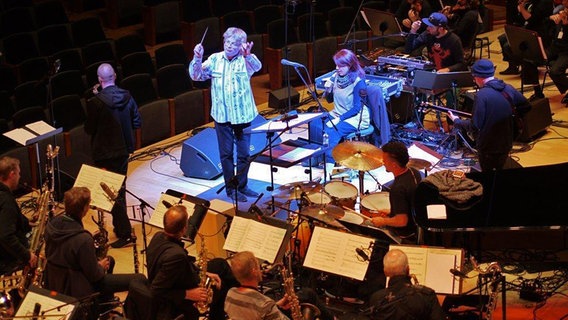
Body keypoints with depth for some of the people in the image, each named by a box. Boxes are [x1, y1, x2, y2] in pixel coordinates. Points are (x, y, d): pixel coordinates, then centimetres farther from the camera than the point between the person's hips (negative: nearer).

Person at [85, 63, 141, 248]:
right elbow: (137, 123, 1)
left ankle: (124, 233, -1)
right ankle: (120, 225, 34)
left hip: (105, 154, -6)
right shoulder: (127, 97, -5)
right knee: (120, 188, 21)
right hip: (123, 149, 6)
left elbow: (89, 129, -10)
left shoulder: (96, 103, -20)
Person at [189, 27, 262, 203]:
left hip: (242, 114, -1)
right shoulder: (215, 59, -1)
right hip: (222, 114, 1)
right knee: (226, 153, 7)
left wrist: (248, 55, -50)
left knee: (244, 153, 9)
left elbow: (257, 66, -28)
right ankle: (231, 188, 17)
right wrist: (197, 59, -23)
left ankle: (242, 185, 26)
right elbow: (197, 76, -5)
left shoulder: (245, 60, -7)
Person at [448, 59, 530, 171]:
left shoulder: (482, 95, -22)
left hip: (488, 146, -6)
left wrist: (456, 121, -3)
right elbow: (526, 106, 10)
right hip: (506, 144, 6)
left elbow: (474, 126, -20)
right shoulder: (509, 89, -4)